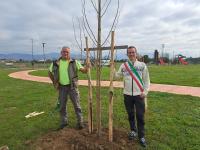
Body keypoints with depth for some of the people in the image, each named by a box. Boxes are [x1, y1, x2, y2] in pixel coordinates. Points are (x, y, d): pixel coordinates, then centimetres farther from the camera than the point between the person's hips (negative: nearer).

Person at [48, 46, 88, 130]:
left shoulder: (74, 62, -2)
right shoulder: (55, 63, 2)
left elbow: (83, 71, -5)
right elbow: (50, 73, 16)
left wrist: (87, 67, -26)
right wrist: (54, 83, 9)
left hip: (72, 86, -2)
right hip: (62, 87, 2)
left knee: (76, 105, 4)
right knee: (62, 106, 13)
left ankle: (80, 122, 19)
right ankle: (64, 122, 31)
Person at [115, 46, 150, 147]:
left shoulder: (142, 65, 0)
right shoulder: (123, 65, 4)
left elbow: (146, 80, 2)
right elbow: (117, 76, 6)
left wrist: (145, 92, -8)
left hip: (139, 95, -1)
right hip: (127, 95, 2)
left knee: (140, 116, 3)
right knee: (130, 114, 15)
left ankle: (141, 136, 20)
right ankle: (133, 131, 36)